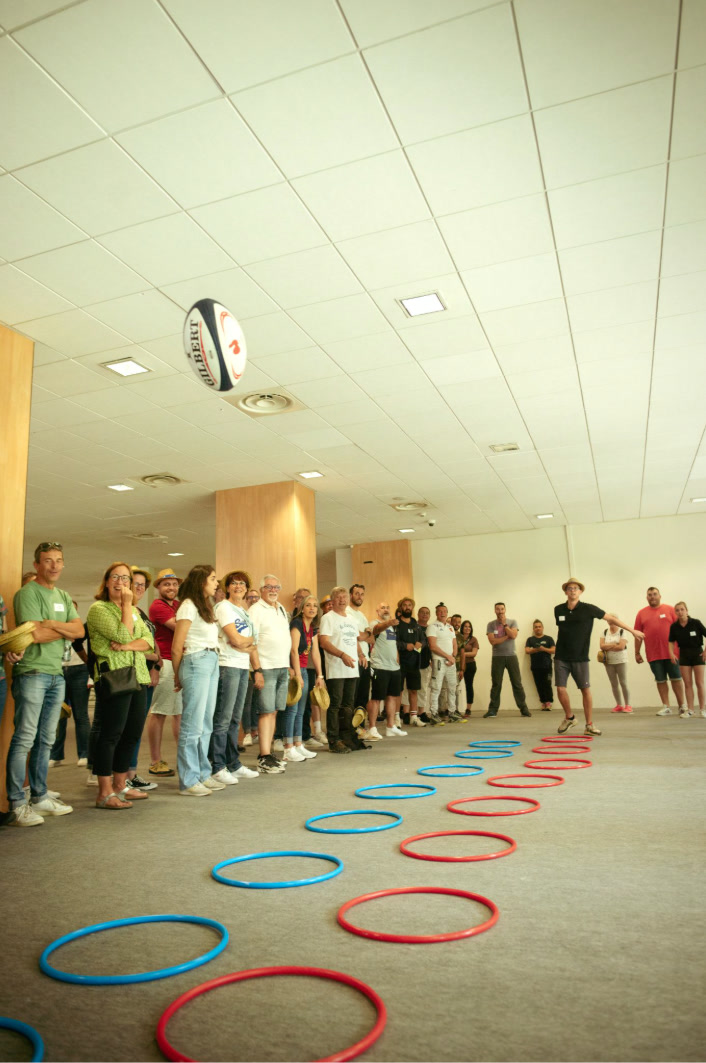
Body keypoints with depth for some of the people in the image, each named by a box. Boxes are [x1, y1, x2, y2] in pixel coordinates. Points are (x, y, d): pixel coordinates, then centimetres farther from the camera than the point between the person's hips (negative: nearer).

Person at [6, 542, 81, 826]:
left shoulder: (63, 597, 16)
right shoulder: (28, 593, -7)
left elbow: (80, 630, 5)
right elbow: (36, 634, -16)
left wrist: (51, 624, -10)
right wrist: (66, 630, -2)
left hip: (56, 674, 7)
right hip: (31, 672, -7)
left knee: (46, 739, 12)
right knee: (24, 738, -5)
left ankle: (40, 797, 21)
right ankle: (17, 805, 0)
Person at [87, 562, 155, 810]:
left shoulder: (134, 611, 19)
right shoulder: (98, 608, -4)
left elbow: (149, 641, 7)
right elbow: (123, 635, -16)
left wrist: (128, 645, -12)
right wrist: (127, 604, -10)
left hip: (138, 677, 8)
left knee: (132, 734, 10)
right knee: (109, 734, -4)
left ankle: (120, 786, 22)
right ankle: (104, 793, 4)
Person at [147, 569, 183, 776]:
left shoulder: (179, 605, 18)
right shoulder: (158, 606, -7)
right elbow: (178, 627, -17)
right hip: (166, 663, -8)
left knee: (181, 712, 13)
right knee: (158, 712, -1)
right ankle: (156, 762, 7)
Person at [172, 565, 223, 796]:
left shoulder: (206, 606, 18)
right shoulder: (189, 606, -10)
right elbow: (176, 647, -9)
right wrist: (177, 676, 1)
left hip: (212, 663, 9)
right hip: (196, 662, -9)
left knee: (206, 724, 14)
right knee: (193, 725, -3)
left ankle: (203, 774, 23)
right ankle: (188, 781, 5)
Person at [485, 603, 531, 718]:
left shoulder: (512, 622, 4)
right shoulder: (491, 625, 2)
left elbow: (513, 635, -13)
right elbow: (493, 641, -11)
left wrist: (504, 624, -7)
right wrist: (507, 636, -10)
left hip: (511, 656, 0)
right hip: (497, 657, 0)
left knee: (517, 683, 2)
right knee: (496, 684, 2)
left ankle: (523, 708, 9)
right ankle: (493, 709, 6)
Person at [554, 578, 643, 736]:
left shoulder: (588, 609, -6)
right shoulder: (558, 610, 2)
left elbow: (611, 618, 0)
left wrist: (633, 631, 2)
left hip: (580, 658, -2)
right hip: (561, 657, 2)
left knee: (586, 689, -1)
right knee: (560, 688, -4)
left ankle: (589, 725, 11)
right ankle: (569, 717, 20)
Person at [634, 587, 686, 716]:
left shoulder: (669, 609, 2)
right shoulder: (641, 613, 5)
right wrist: (637, 653, 5)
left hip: (671, 652, -1)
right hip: (653, 655, 1)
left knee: (676, 678, 5)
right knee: (660, 680, 7)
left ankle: (682, 706, 16)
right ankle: (666, 707, 14)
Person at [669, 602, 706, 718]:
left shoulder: (695, 623, -14)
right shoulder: (674, 626, -4)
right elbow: (671, 641, 7)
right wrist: (671, 653, -7)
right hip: (684, 654, 3)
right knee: (687, 683, 5)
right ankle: (690, 709, 11)